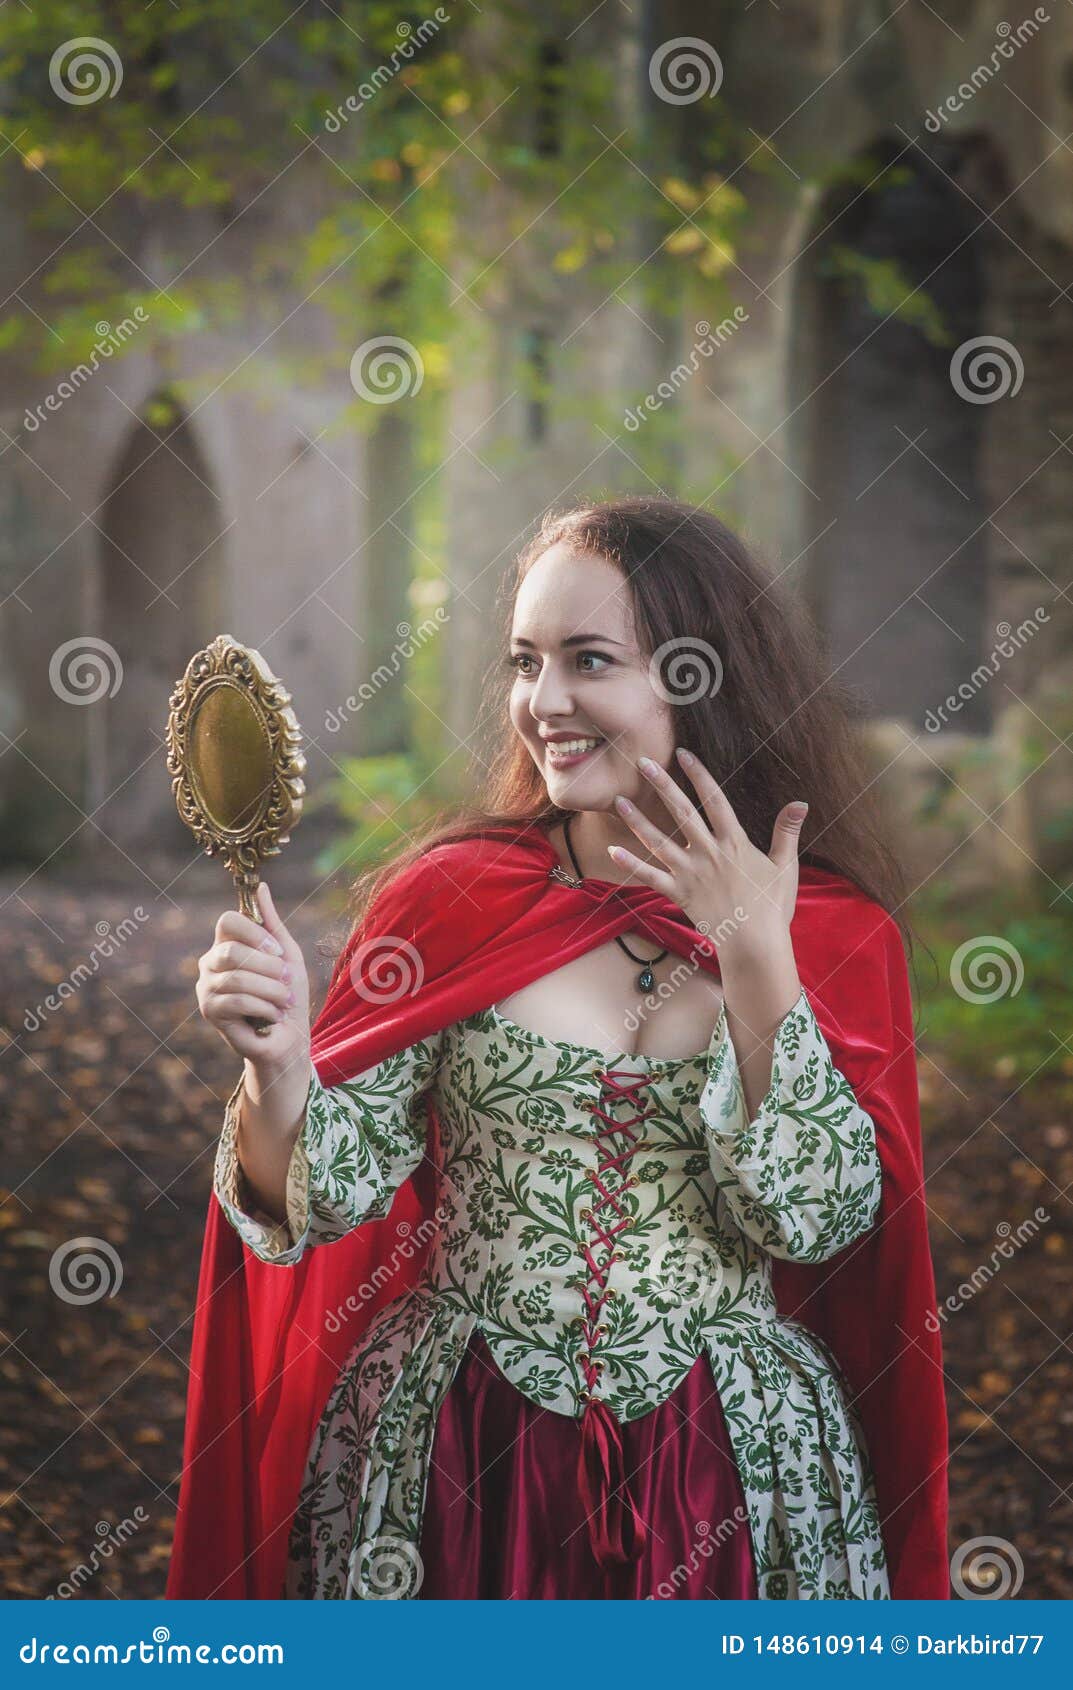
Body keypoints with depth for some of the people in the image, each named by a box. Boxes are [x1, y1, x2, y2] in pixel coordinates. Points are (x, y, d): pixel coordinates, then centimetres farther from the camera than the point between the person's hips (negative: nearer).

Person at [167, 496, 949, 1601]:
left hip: (729, 1470, 0)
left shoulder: (834, 930, -3)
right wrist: (278, 1061, -24)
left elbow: (812, 1220, -12)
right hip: (456, 1463, 0)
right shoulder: (444, 898, -3)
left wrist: (754, 958, -17)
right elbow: (331, 1194, -5)